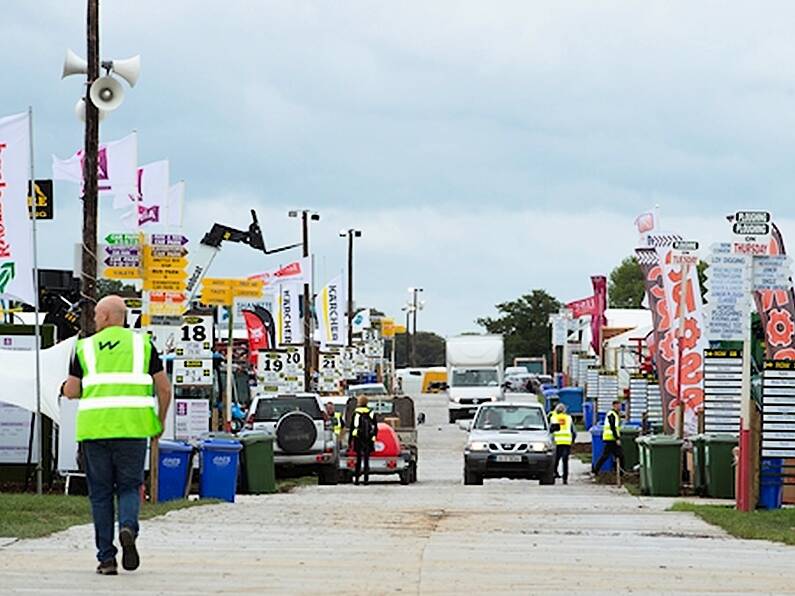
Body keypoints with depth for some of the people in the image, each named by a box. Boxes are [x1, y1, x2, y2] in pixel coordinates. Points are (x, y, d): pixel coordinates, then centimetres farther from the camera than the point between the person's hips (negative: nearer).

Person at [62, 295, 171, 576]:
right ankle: (128, 528, -20)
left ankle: (106, 558, 3)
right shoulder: (142, 344, 9)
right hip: (132, 427, 0)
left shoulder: (86, 347, 8)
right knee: (129, 487, 11)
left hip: (94, 426, 0)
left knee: (100, 493, 8)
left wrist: (66, 386, 30)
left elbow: (71, 391, 7)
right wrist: (160, 421, 20)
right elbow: (164, 387, 6)